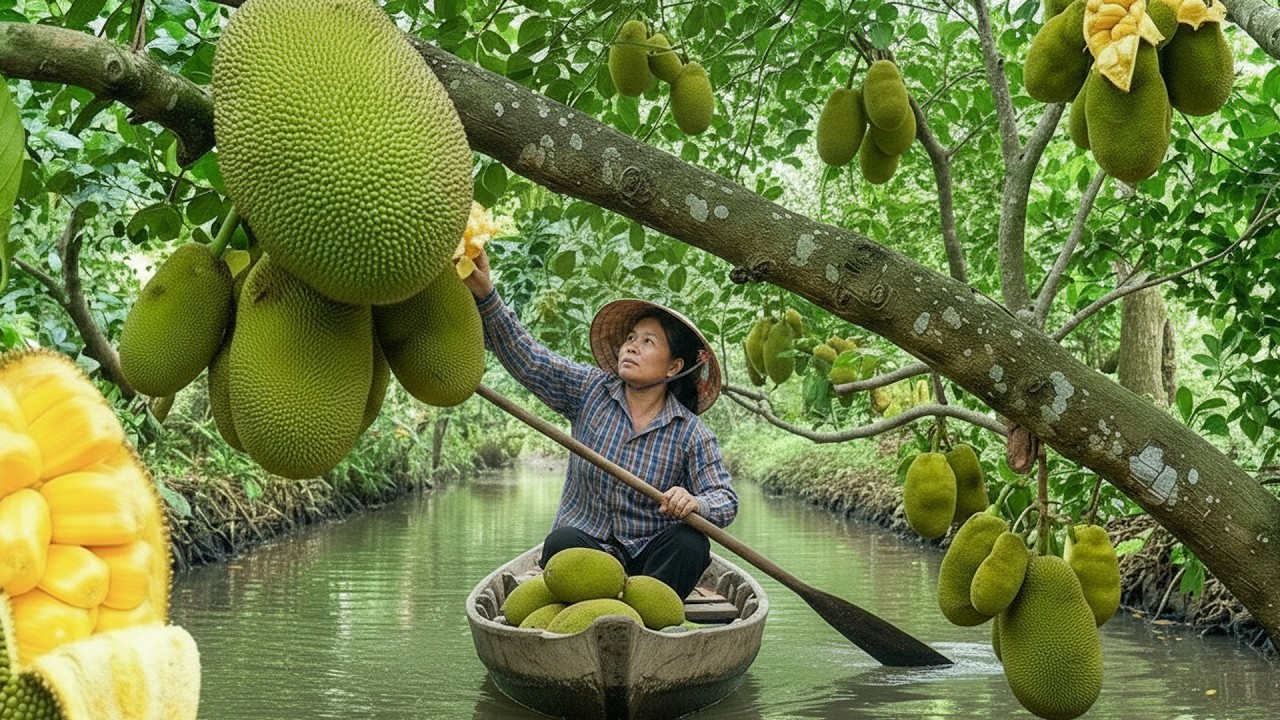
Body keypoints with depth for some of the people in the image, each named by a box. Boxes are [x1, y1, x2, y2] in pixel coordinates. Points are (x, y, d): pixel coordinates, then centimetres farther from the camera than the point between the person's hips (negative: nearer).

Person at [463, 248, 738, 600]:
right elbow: (525, 357, -6)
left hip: (650, 555, 0)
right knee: (561, 542, -32)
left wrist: (695, 503, -33)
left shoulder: (692, 434, -3)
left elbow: (726, 500, -8)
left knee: (691, 542, -29)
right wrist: (485, 295, -21)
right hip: (587, 544, 0)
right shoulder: (589, 390, 2)